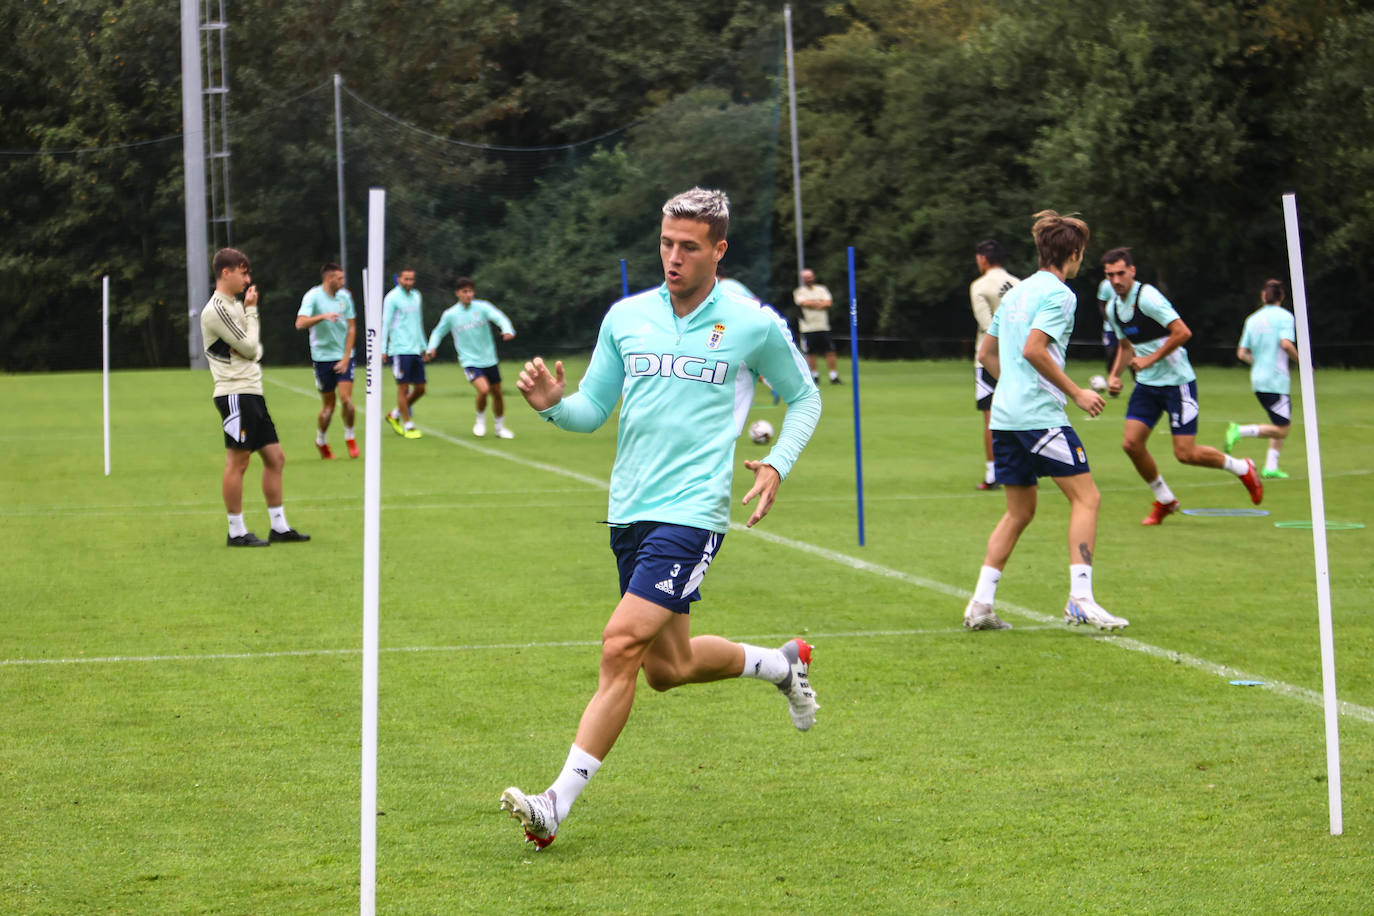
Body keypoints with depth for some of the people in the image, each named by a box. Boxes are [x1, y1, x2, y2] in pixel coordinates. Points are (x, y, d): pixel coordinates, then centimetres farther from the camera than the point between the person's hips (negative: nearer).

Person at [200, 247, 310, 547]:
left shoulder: (234, 306, 18)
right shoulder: (216, 310, -13)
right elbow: (248, 347, -12)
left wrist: (252, 351, -5)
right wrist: (251, 311, -3)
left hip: (252, 392, 10)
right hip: (235, 394, -10)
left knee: (275, 457, 9)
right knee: (237, 462, -5)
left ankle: (279, 527, 14)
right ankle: (236, 531, 1)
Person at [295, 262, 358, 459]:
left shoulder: (345, 296, 4)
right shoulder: (313, 296, -9)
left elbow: (351, 328, 7)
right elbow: (300, 323, -22)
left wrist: (346, 357, -1)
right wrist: (323, 316, -38)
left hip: (344, 356, 3)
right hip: (322, 356, -3)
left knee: (346, 398, -12)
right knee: (328, 405, 3)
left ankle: (349, 438, 9)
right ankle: (321, 441, 26)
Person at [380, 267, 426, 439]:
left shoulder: (416, 296, 16)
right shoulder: (392, 298, -5)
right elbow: (385, 324, -6)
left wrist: (423, 346, 23)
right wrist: (383, 349, -11)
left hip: (415, 350, 7)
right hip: (400, 350, -7)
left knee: (420, 388, 5)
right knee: (403, 388, -5)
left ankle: (395, 415, 23)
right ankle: (408, 426, 2)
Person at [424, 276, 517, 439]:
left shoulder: (482, 307, -5)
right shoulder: (450, 315, -2)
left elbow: (499, 317, -19)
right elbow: (438, 332, 12)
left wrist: (507, 330, -40)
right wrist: (431, 348, -5)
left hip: (489, 360, 2)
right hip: (469, 361, -2)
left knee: (497, 393, 10)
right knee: (483, 389, -24)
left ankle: (500, 427, 31)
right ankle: (480, 420, 3)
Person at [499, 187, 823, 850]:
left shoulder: (753, 326, -2)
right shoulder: (626, 317, 7)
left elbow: (804, 399, 13)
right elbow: (592, 411, 12)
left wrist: (777, 464, -2)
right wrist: (553, 403, -11)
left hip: (692, 513, -6)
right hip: (630, 513, 6)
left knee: (623, 645, -18)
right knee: (669, 666, 14)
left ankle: (558, 803, -16)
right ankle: (780, 663, 43)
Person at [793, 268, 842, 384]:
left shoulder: (822, 289, 13)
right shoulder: (799, 292, 5)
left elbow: (828, 303, -1)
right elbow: (803, 303, -12)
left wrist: (812, 304, -8)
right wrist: (820, 303, -3)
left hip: (823, 326, 2)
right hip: (808, 328, -2)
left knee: (830, 351, -4)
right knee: (810, 353, 1)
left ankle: (834, 376, -2)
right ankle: (814, 376, 14)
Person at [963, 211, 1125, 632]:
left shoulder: (1015, 292, 18)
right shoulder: (1058, 294, -8)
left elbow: (986, 352, 24)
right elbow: (1033, 348, -19)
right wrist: (1076, 392, -13)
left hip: (1005, 415, 9)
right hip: (1040, 413, -9)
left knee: (1019, 510, 15)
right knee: (1085, 497, -4)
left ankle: (981, 604, 9)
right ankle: (1080, 598, -14)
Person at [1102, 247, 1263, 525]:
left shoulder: (1147, 297, -18)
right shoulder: (1113, 307, 7)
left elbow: (1182, 332, -22)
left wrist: (1149, 359, -18)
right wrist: (1114, 374, 7)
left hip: (1177, 380, -7)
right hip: (1146, 384, 7)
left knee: (1185, 453, -9)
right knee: (1131, 443, -6)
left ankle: (1242, 469, 16)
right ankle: (1164, 501, 14)